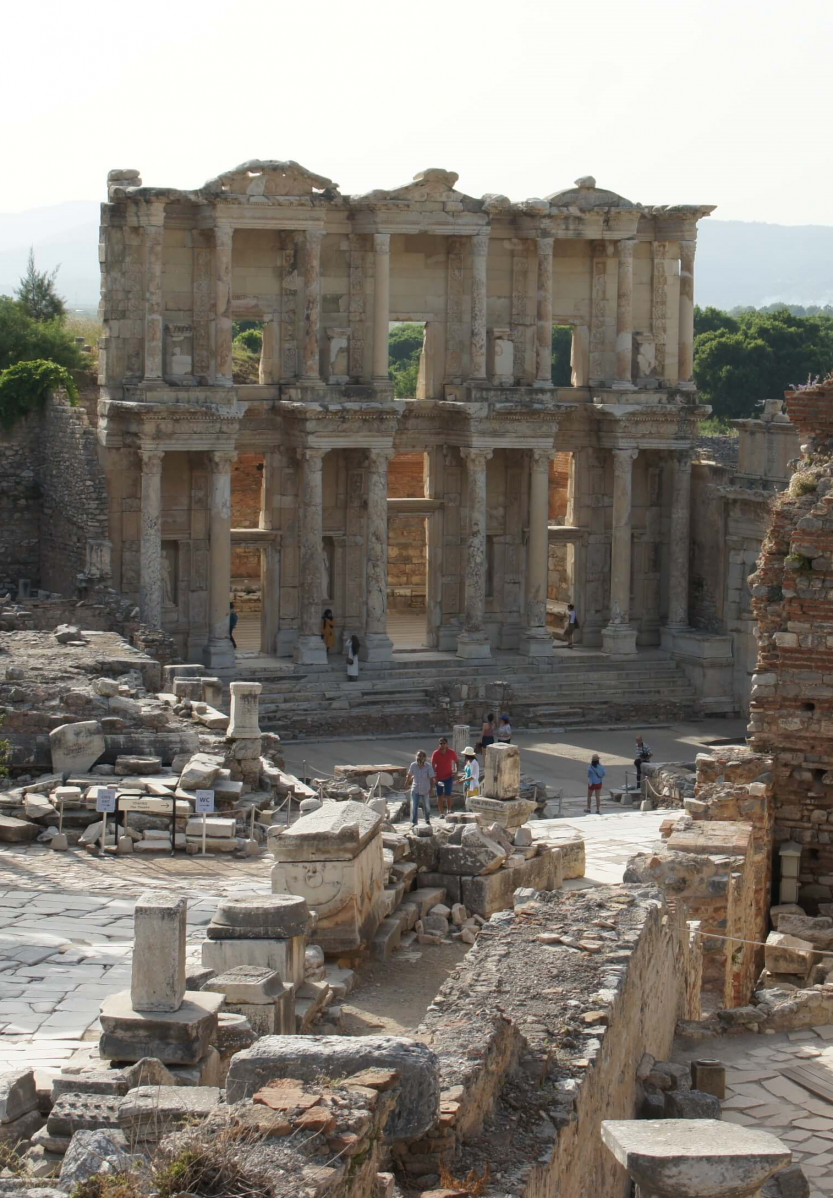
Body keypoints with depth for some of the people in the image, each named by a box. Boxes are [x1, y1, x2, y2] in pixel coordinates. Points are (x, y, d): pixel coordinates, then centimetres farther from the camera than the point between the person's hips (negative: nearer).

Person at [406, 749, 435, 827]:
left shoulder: (428, 766, -14)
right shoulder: (413, 765, -8)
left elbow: (431, 778, -16)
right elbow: (409, 775, 9)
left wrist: (431, 788, -26)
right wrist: (406, 783, 22)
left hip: (425, 790, 0)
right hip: (415, 790, 0)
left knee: (426, 806, 15)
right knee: (414, 806, -11)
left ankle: (427, 820, 38)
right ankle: (414, 823, -6)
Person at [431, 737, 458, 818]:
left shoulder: (451, 752, -7)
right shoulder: (435, 753, -10)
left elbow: (457, 761, 10)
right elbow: (433, 765, -9)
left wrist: (456, 771, -1)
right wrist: (434, 776, -17)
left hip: (448, 777, -1)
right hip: (439, 778, 1)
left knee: (448, 795, -6)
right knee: (439, 796, 6)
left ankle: (449, 811, 12)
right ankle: (442, 813, 14)